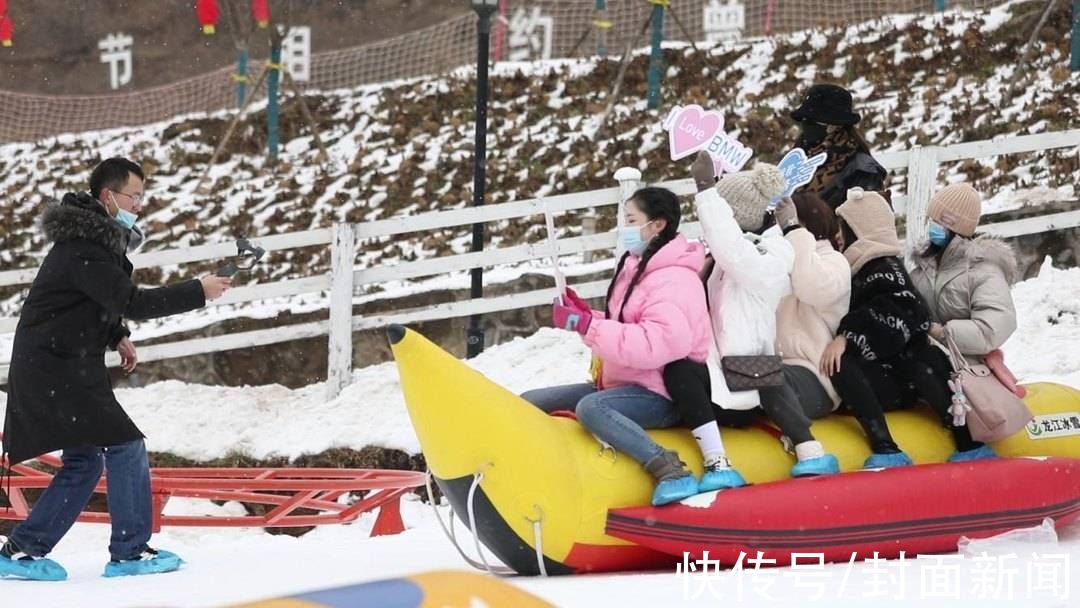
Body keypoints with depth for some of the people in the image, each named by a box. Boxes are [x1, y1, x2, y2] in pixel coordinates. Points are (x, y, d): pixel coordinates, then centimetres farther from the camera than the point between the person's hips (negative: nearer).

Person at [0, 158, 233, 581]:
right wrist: (198, 292, -21)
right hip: (54, 369, -10)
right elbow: (132, 303, -26)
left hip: (70, 367, 10)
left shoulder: (97, 237, 13)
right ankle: (130, 551, -5)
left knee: (85, 460, 12)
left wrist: (116, 337, 11)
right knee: (124, 447, -10)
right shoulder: (84, 250, -21)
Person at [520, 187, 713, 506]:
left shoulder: (674, 280, -16)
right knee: (530, 402, 4)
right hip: (625, 384, 10)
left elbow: (657, 345, -31)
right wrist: (584, 315, 0)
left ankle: (671, 472, -39)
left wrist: (586, 325, -28)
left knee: (590, 407, -39)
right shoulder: (637, 269, 15)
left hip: (662, 398, -10)